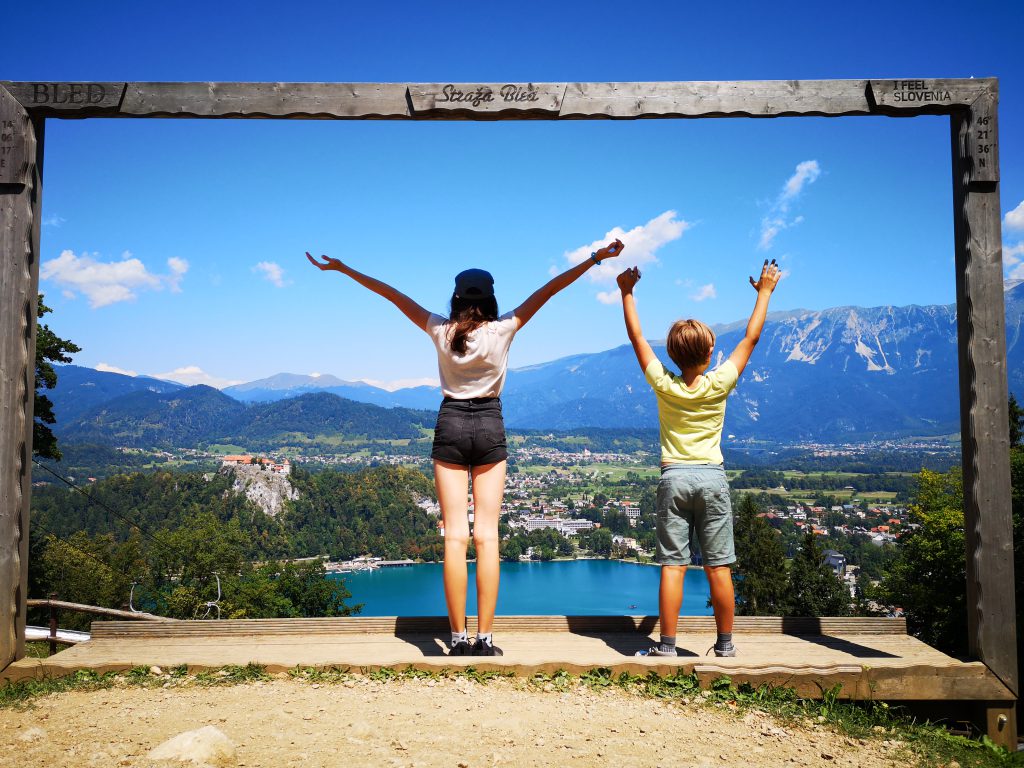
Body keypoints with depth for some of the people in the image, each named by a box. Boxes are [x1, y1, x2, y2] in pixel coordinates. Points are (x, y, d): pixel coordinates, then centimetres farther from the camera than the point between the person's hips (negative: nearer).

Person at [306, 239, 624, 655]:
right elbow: (548, 290, -4)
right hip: (490, 427, -1)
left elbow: (392, 294, 4)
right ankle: (485, 637, 1)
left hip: (450, 426, 1)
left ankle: (458, 637, 1)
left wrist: (342, 268, 12)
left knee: (455, 535, 1)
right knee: (487, 535, 1)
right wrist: (595, 258, -1)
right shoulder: (502, 330, -6)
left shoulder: (440, 331, -3)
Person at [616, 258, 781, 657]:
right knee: (719, 567, 5)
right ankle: (725, 644, 14)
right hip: (712, 478, 0)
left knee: (673, 565, 0)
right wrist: (765, 291, 17)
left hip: (674, 478, 0)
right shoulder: (719, 384, -5)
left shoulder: (663, 385, -4)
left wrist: (626, 292, 17)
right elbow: (751, 338, 6)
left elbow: (637, 337, 6)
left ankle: (667, 645, 3)